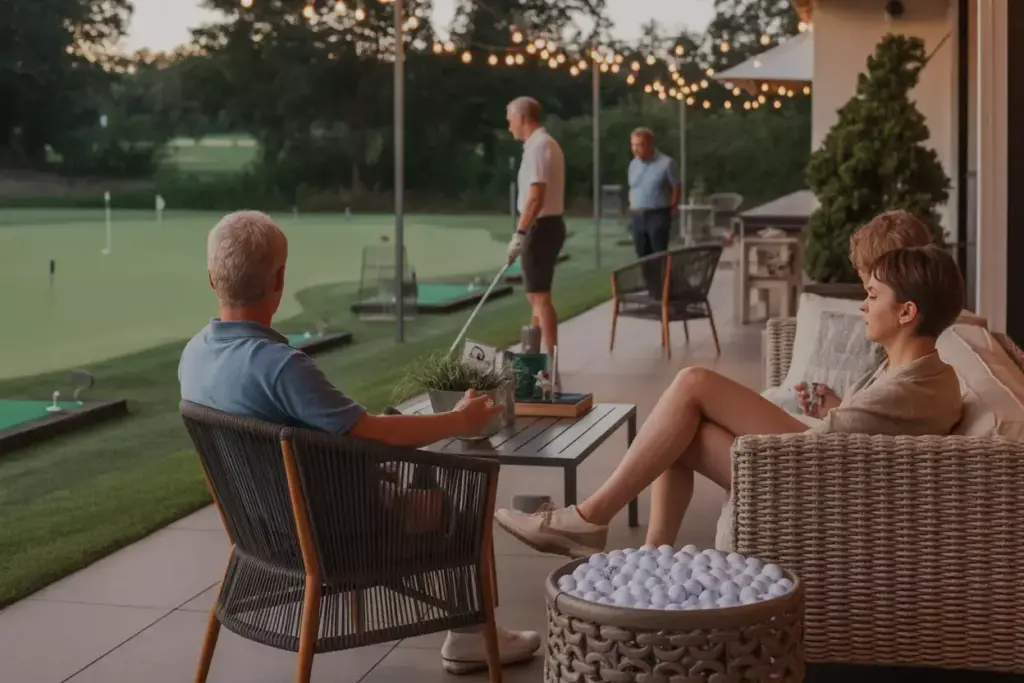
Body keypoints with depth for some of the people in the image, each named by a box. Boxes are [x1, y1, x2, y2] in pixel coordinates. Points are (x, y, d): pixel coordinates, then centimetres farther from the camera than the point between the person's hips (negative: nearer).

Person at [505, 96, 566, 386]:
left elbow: (535, 197, -23)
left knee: (539, 296, -9)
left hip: (541, 227, -10)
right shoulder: (544, 143, 16)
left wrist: (518, 234, -22)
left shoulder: (538, 146, -16)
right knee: (535, 294, 18)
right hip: (547, 224, 10)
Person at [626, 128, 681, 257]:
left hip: (658, 216, -5)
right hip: (637, 217, 5)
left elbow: (676, 188, -1)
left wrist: (671, 210, 0)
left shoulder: (665, 163, -8)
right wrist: (633, 210, 9)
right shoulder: (633, 164, 8)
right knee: (642, 257, 8)